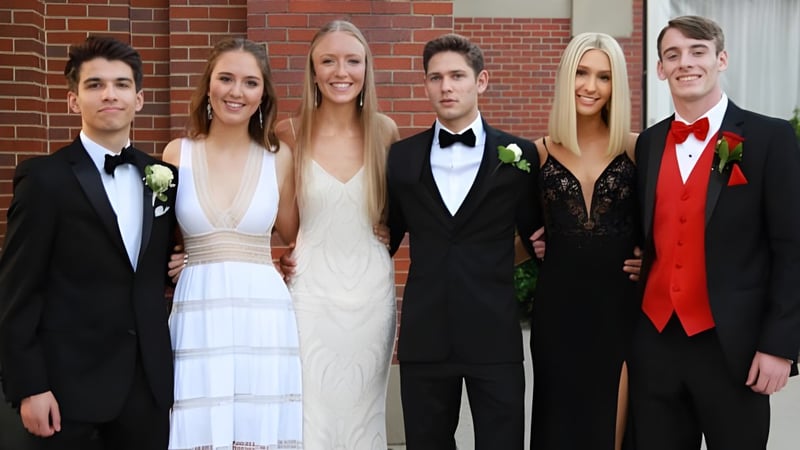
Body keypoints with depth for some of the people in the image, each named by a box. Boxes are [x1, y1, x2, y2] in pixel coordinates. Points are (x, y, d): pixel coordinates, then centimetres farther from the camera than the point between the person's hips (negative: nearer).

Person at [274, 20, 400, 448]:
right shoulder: (289, 133, -4)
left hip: (372, 289, 2)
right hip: (312, 289, -1)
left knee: (363, 409, 12)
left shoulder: (384, 131, 0)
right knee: (311, 411, 2)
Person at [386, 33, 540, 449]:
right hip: (424, 335, 2)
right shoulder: (402, 156, 7)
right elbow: (388, 236, 14)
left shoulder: (519, 154, 2)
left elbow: (535, 234, 10)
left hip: (495, 333, -1)